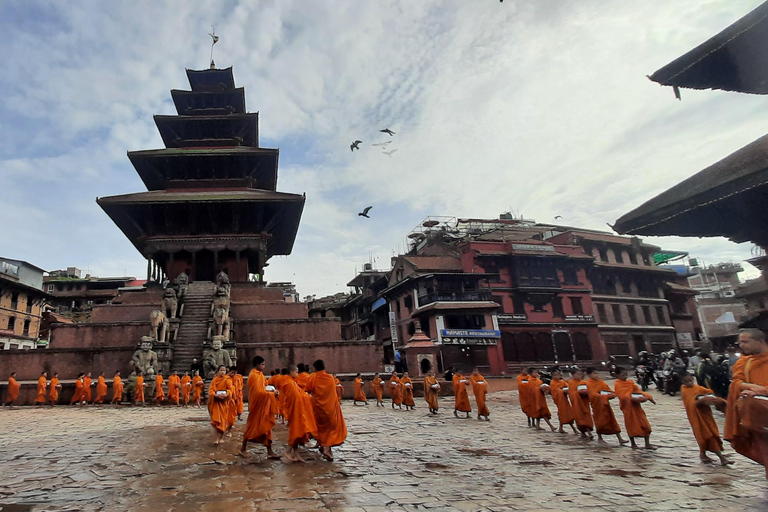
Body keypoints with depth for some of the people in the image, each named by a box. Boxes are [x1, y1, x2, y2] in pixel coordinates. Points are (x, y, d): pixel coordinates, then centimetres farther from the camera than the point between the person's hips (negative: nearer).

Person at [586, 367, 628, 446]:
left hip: (605, 403, 6)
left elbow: (608, 389, 8)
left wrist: (612, 394, -14)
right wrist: (605, 396, -25)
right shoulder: (589, 383, -12)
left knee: (612, 420, 5)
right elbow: (593, 394, -20)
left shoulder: (601, 382, 8)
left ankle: (620, 438, 8)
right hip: (597, 405, -6)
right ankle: (599, 438, 22)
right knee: (600, 421, 4)